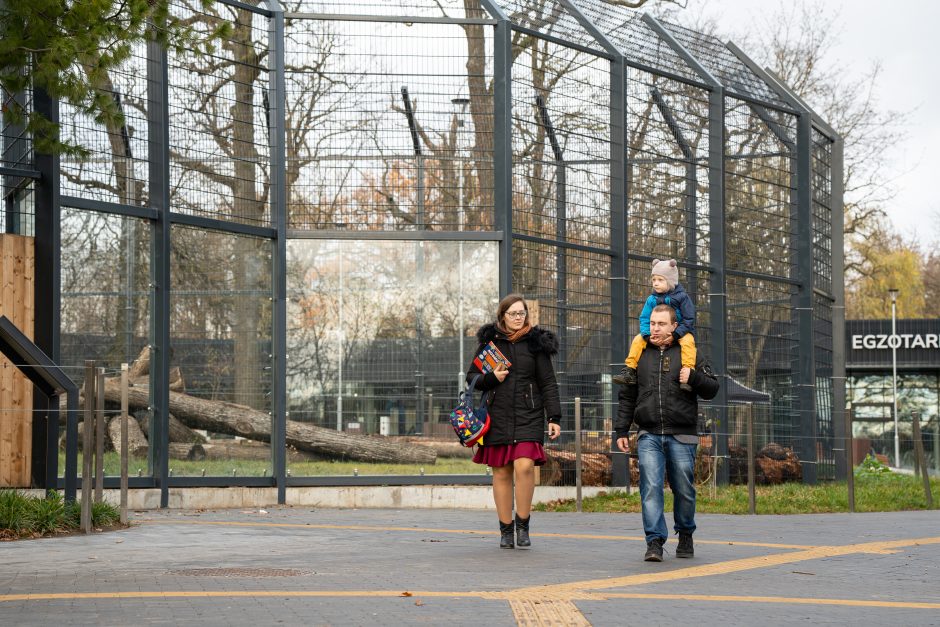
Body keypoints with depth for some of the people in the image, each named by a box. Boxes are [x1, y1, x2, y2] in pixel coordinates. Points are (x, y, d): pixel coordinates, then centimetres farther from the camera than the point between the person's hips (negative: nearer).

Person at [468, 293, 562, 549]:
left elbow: (548, 383, 6)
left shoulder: (536, 343, 6)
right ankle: (505, 529, 13)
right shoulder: (489, 341, 8)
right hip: (497, 416, 2)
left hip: (528, 416, -1)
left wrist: (554, 417, -1)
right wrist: (490, 378, -8)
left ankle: (523, 523, -3)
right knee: (501, 472, 3)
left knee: (524, 466, -18)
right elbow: (471, 377, 13)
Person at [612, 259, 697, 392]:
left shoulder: (681, 297, -8)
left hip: (680, 332, -4)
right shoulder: (652, 300, 3)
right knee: (638, 340, -12)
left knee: (687, 341, -36)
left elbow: (689, 320, -11)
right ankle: (629, 371, -12)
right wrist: (647, 334, -18)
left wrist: (675, 334, -24)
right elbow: (645, 319, 3)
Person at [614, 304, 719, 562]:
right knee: (650, 487, -13)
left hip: (681, 436, -1)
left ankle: (685, 535, 27)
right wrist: (621, 430, 11)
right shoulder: (640, 355, 13)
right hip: (649, 436, 1)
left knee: (683, 489, 6)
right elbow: (627, 397, 17)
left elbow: (712, 388, 7)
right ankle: (655, 541, -14)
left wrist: (693, 377, -12)